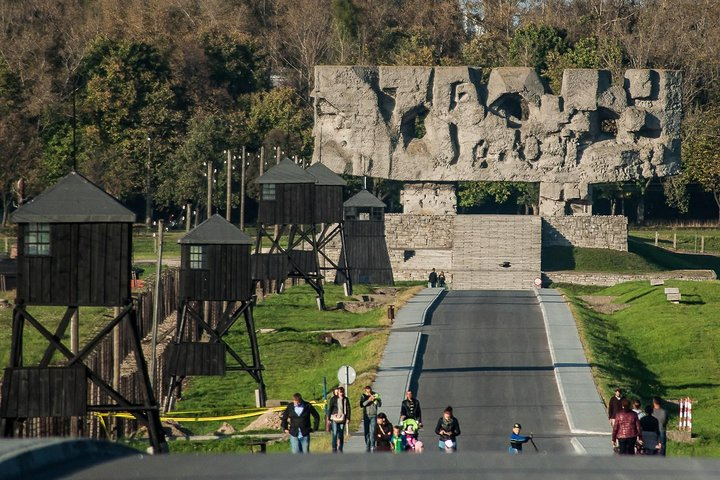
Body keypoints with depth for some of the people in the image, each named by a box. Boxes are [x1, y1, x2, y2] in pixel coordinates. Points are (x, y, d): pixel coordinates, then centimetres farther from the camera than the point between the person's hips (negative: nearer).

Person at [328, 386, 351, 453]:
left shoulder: (345, 399, 6)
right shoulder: (334, 399, -1)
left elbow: (348, 409, 10)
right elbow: (330, 408, 1)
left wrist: (348, 418, 1)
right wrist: (329, 418, -1)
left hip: (342, 419, 3)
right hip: (335, 418, -3)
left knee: (341, 434, 6)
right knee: (335, 433, -10)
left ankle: (340, 449, 15)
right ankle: (334, 449, -7)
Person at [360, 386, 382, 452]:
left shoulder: (375, 395, 1)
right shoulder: (363, 396, 2)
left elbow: (379, 405, -2)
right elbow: (361, 405, -10)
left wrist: (375, 399, -20)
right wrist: (368, 400, -20)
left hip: (373, 416, -1)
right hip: (366, 416, 1)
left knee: (372, 431, -10)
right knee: (367, 432, 3)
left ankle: (372, 446, -10)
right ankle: (367, 446, 10)